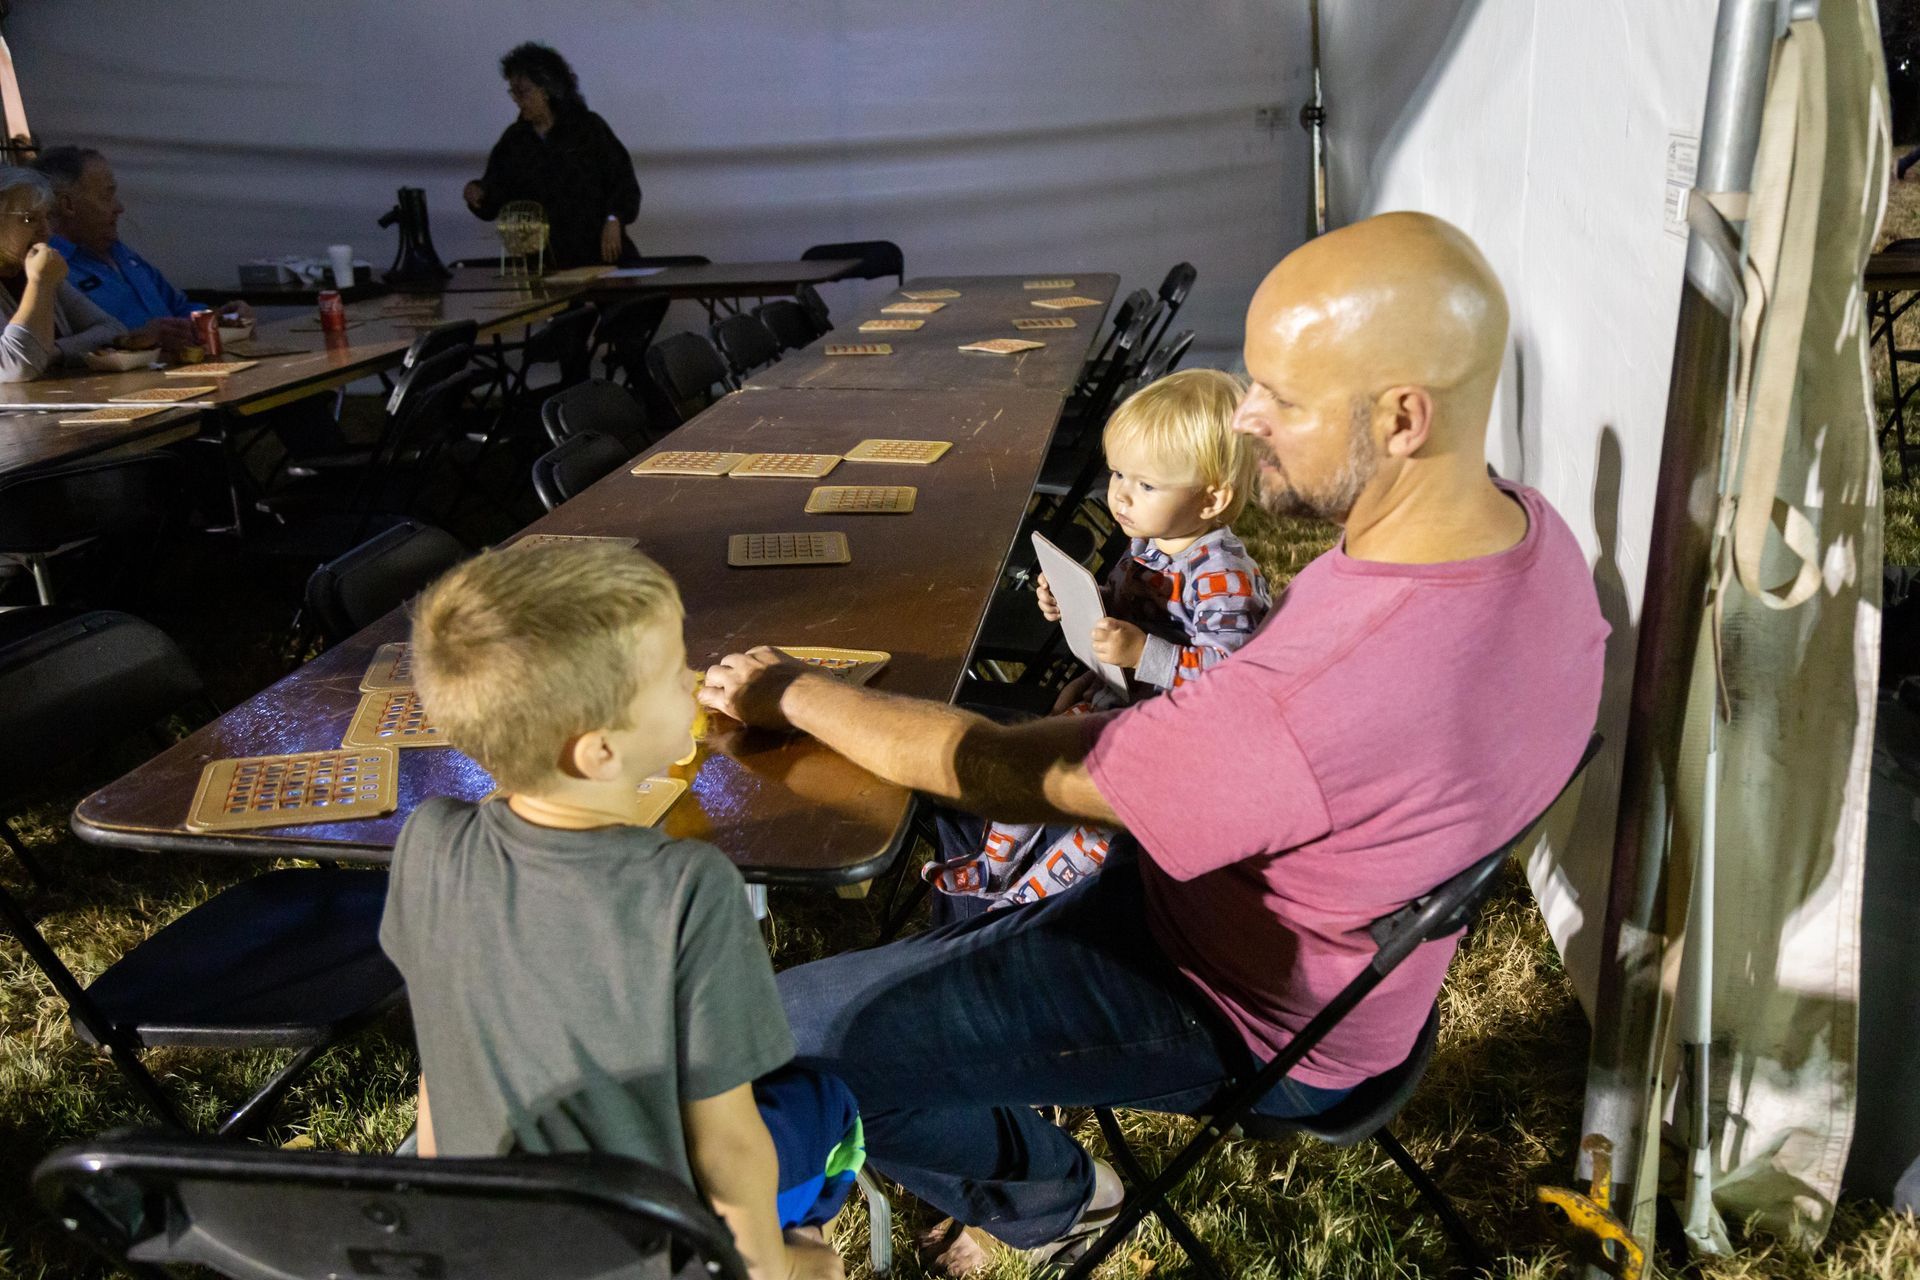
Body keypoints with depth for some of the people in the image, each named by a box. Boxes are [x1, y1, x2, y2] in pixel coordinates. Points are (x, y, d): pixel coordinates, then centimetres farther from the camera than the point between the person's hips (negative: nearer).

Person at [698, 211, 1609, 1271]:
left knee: (789, 1035, -10)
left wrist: (789, 692, -14)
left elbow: (998, 772, -29)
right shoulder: (1532, 528, -12)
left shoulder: (1313, 700, -42)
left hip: (1259, 1026, -9)